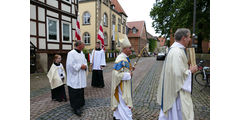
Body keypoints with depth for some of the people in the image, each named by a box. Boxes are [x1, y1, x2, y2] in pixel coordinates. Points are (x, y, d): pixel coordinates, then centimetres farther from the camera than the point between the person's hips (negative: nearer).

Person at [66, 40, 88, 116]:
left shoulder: (82, 53, 10)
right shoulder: (71, 53, -13)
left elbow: (85, 62, 16)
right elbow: (70, 65, -20)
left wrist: (85, 66, -6)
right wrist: (80, 66, -17)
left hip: (81, 78, 7)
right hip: (74, 77, -7)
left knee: (81, 91, 15)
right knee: (75, 93, 1)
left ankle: (80, 104, 31)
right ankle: (76, 108, 14)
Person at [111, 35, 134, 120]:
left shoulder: (125, 58, 7)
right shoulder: (121, 59, -24)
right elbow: (116, 74, -27)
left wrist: (130, 69, 4)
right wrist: (128, 75, -20)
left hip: (125, 85, 10)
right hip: (122, 85, -10)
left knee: (120, 102, 22)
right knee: (124, 104, 0)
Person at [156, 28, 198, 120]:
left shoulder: (175, 49, 10)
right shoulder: (177, 52, -23)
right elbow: (179, 74, -28)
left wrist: (188, 68, 10)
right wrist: (190, 70, -11)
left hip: (172, 88, 10)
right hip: (177, 90, -10)